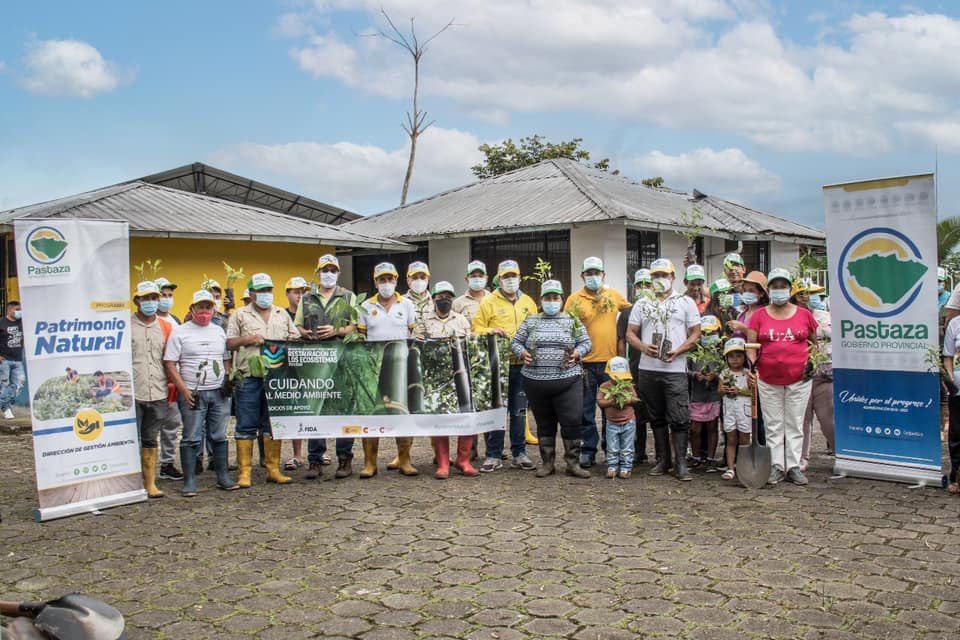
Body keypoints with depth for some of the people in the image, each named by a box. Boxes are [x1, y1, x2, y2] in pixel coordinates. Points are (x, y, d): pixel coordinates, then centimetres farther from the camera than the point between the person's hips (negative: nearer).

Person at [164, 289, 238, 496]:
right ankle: (189, 481, 5)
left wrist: (228, 381, 5)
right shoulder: (180, 332, 0)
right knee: (191, 438, -2)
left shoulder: (219, 331, 14)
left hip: (219, 393, 4)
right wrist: (184, 390, -12)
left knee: (219, 436, 8)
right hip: (193, 394, -4)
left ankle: (223, 477, 16)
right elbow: (169, 364, -4)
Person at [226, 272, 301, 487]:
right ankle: (244, 472, 5)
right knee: (246, 425, -1)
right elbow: (228, 343, 4)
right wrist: (247, 339, -11)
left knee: (273, 424, 7)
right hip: (249, 378, -3)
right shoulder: (240, 315, 7)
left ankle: (273, 469, 14)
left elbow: (296, 340, 16)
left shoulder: (282, 314, 16)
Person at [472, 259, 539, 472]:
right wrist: (491, 332, -18)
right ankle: (494, 456, 8)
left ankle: (519, 454, 18)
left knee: (519, 411, 9)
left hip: (522, 364, 3)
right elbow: (477, 329, 1)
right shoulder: (488, 302, 2)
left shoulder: (528, 303, 13)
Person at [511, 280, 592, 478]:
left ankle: (573, 463, 7)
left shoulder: (572, 320, 7)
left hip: (567, 381, -1)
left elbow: (586, 342, 6)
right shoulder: (530, 321, 9)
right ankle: (547, 462, 21)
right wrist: (522, 353, -11)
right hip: (535, 381, 2)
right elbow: (515, 342, 9)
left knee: (572, 422, -5)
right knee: (544, 423, 10)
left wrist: (577, 353, -13)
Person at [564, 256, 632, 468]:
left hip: (611, 361, 2)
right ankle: (588, 449, 13)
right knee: (586, 410, 3)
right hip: (585, 363, -2)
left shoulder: (614, 295, 7)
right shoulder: (574, 299, 0)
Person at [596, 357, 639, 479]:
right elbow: (599, 402, -10)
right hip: (612, 423, 0)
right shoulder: (604, 387, -5)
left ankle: (626, 468, 13)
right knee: (612, 448, 5)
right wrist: (611, 402, -25)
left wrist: (627, 401, -24)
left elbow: (635, 399, -5)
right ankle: (612, 467, 13)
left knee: (627, 448, 6)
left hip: (629, 422, 0)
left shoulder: (628, 386, -2)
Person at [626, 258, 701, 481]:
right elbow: (630, 333, 10)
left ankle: (681, 463, 0)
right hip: (647, 369, 3)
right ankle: (663, 459, 20)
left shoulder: (686, 302, 6)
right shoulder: (642, 304, 13)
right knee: (657, 417, 11)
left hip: (675, 369, -3)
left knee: (679, 418, -7)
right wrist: (642, 347, -10)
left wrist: (678, 351, -12)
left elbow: (695, 333, 3)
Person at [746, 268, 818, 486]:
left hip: (798, 379, 0)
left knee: (795, 425, 5)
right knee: (773, 425, 5)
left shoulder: (804, 314, 5)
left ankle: (793, 467, 12)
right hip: (768, 380, 0)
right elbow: (750, 344, 0)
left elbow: (816, 342, 15)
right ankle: (776, 466, 11)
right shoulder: (759, 315, 4)